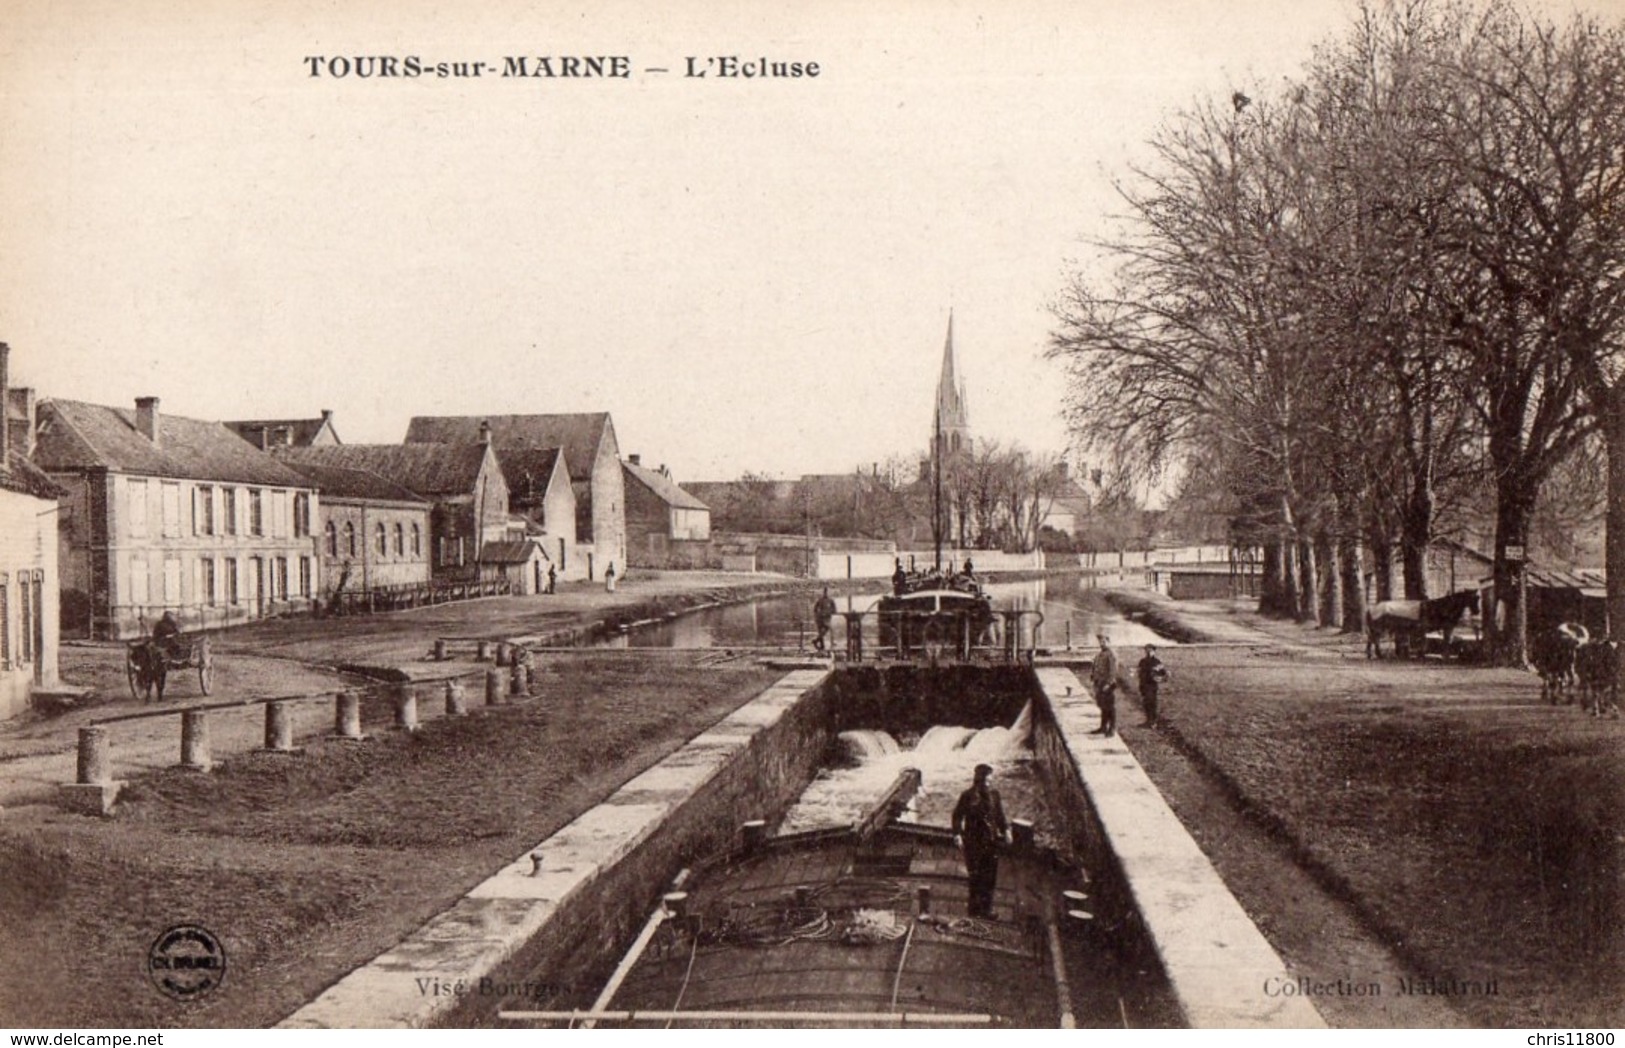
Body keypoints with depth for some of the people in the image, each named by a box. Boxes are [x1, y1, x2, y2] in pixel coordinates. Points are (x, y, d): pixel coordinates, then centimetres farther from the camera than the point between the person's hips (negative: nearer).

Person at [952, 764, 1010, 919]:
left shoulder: (994, 795, 6)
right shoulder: (968, 796, -6)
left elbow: (1000, 815, 16)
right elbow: (957, 816, -2)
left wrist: (1005, 830, 7)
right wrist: (957, 834, -11)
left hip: (991, 840, 4)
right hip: (973, 841, -4)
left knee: (990, 877, 4)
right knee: (976, 876, -3)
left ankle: (986, 909, 14)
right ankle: (975, 908, 6)